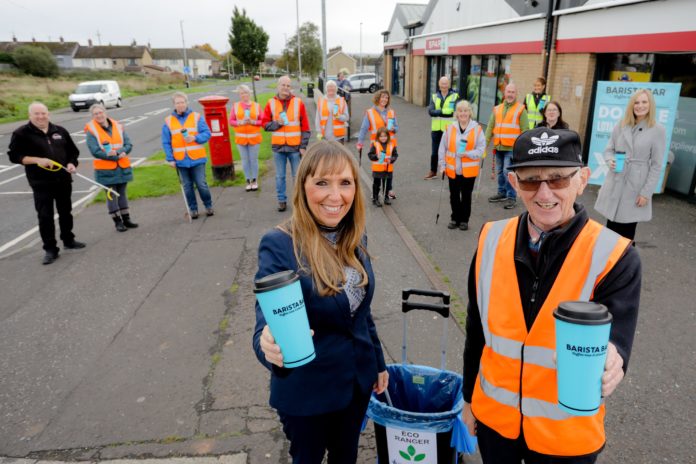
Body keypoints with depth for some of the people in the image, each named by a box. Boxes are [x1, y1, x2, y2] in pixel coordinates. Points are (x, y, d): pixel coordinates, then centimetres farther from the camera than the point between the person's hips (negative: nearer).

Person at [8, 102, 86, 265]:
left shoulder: (60, 131, 9)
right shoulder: (22, 133, -4)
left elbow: (73, 151, 16)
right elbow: (14, 156, -6)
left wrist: (72, 164, -4)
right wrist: (37, 160, -19)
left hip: (63, 180, 4)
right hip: (41, 183, -4)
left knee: (66, 212, 15)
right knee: (45, 216, -2)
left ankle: (68, 240, 32)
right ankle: (50, 249, 5)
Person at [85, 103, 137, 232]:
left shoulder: (117, 126, 5)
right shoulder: (91, 131, -7)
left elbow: (129, 144, 0)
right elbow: (95, 151, -15)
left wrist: (117, 152, -19)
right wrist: (118, 156, -18)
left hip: (123, 167, 4)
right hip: (105, 170, -4)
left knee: (122, 193, 13)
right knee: (111, 196, 3)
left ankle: (126, 219, 23)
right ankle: (118, 222, 12)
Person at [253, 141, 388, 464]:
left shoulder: (355, 238, -5)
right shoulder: (279, 245, -23)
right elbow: (267, 322, -30)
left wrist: (378, 363, 14)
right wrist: (270, 346, -52)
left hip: (357, 382, 5)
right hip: (307, 391, -5)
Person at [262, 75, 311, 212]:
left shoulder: (298, 102, -1)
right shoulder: (271, 103, 3)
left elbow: (305, 127, -1)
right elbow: (265, 123, 5)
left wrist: (303, 146, -6)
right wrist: (277, 123, -15)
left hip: (295, 147, -1)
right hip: (278, 146, 2)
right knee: (280, 176, 9)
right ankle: (282, 200, 20)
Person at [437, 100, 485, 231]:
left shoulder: (477, 129, -6)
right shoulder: (450, 128, -1)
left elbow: (481, 149, -5)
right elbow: (442, 148, 4)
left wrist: (467, 153, -20)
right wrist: (442, 165, 1)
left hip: (469, 170, -2)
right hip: (452, 169, 2)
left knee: (466, 196, 9)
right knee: (454, 195, 11)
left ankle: (464, 220, 24)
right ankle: (455, 218, 28)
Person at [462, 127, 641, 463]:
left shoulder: (614, 256, -18)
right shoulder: (491, 240, -9)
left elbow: (615, 342, -23)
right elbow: (477, 328, 0)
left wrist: (608, 364, -46)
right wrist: (469, 397, 8)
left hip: (566, 435, -2)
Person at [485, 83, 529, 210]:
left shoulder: (520, 109, -2)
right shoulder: (497, 109, 12)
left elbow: (525, 130, -6)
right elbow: (490, 127, 11)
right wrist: (485, 143, 4)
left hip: (512, 148, -5)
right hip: (499, 147, 5)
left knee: (508, 172, -9)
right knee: (499, 171, 13)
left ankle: (511, 197, 1)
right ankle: (502, 193, 28)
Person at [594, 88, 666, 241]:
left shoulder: (658, 130, -4)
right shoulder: (620, 126, 6)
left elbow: (657, 165, -5)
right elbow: (609, 149, 13)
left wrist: (646, 193, -9)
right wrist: (610, 161, -12)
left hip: (636, 187, -3)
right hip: (615, 184, 3)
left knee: (626, 233, 3)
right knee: (610, 229, 8)